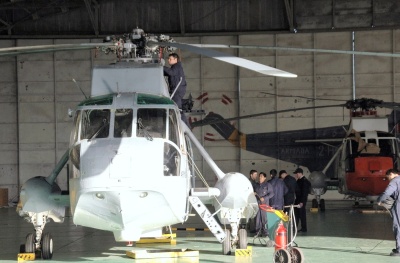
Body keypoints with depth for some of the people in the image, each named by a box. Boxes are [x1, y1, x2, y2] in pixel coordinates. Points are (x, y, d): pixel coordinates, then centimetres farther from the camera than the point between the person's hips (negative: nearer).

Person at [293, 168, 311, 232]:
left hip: (302, 200, -9)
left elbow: (304, 192, -18)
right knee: (296, 213, 11)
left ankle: (304, 228, 4)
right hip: (297, 199, 9)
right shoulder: (298, 180, 12)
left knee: (302, 214, -3)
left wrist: (302, 202, -20)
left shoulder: (304, 181, -15)